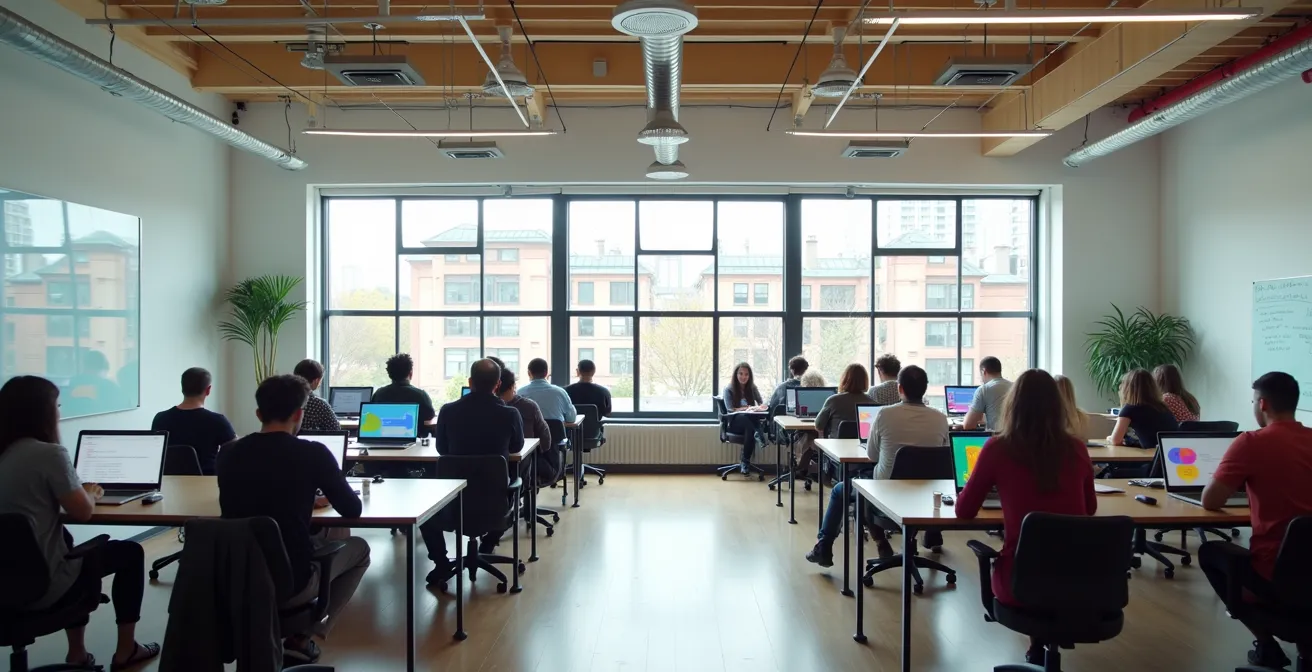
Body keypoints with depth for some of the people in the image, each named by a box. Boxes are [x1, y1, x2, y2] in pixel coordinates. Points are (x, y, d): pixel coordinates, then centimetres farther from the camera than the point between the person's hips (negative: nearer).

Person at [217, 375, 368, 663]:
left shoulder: (228, 454, -1)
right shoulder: (312, 453, -14)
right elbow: (352, 510, -2)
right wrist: (327, 493, 19)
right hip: (291, 581, -5)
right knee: (359, 548, 22)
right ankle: (302, 637, 14)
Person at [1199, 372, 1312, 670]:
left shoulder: (1253, 442, -13)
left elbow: (1210, 502, -8)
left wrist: (1231, 483, 13)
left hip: (1277, 573, -6)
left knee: (1210, 552, 23)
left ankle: (1267, 646, 17)